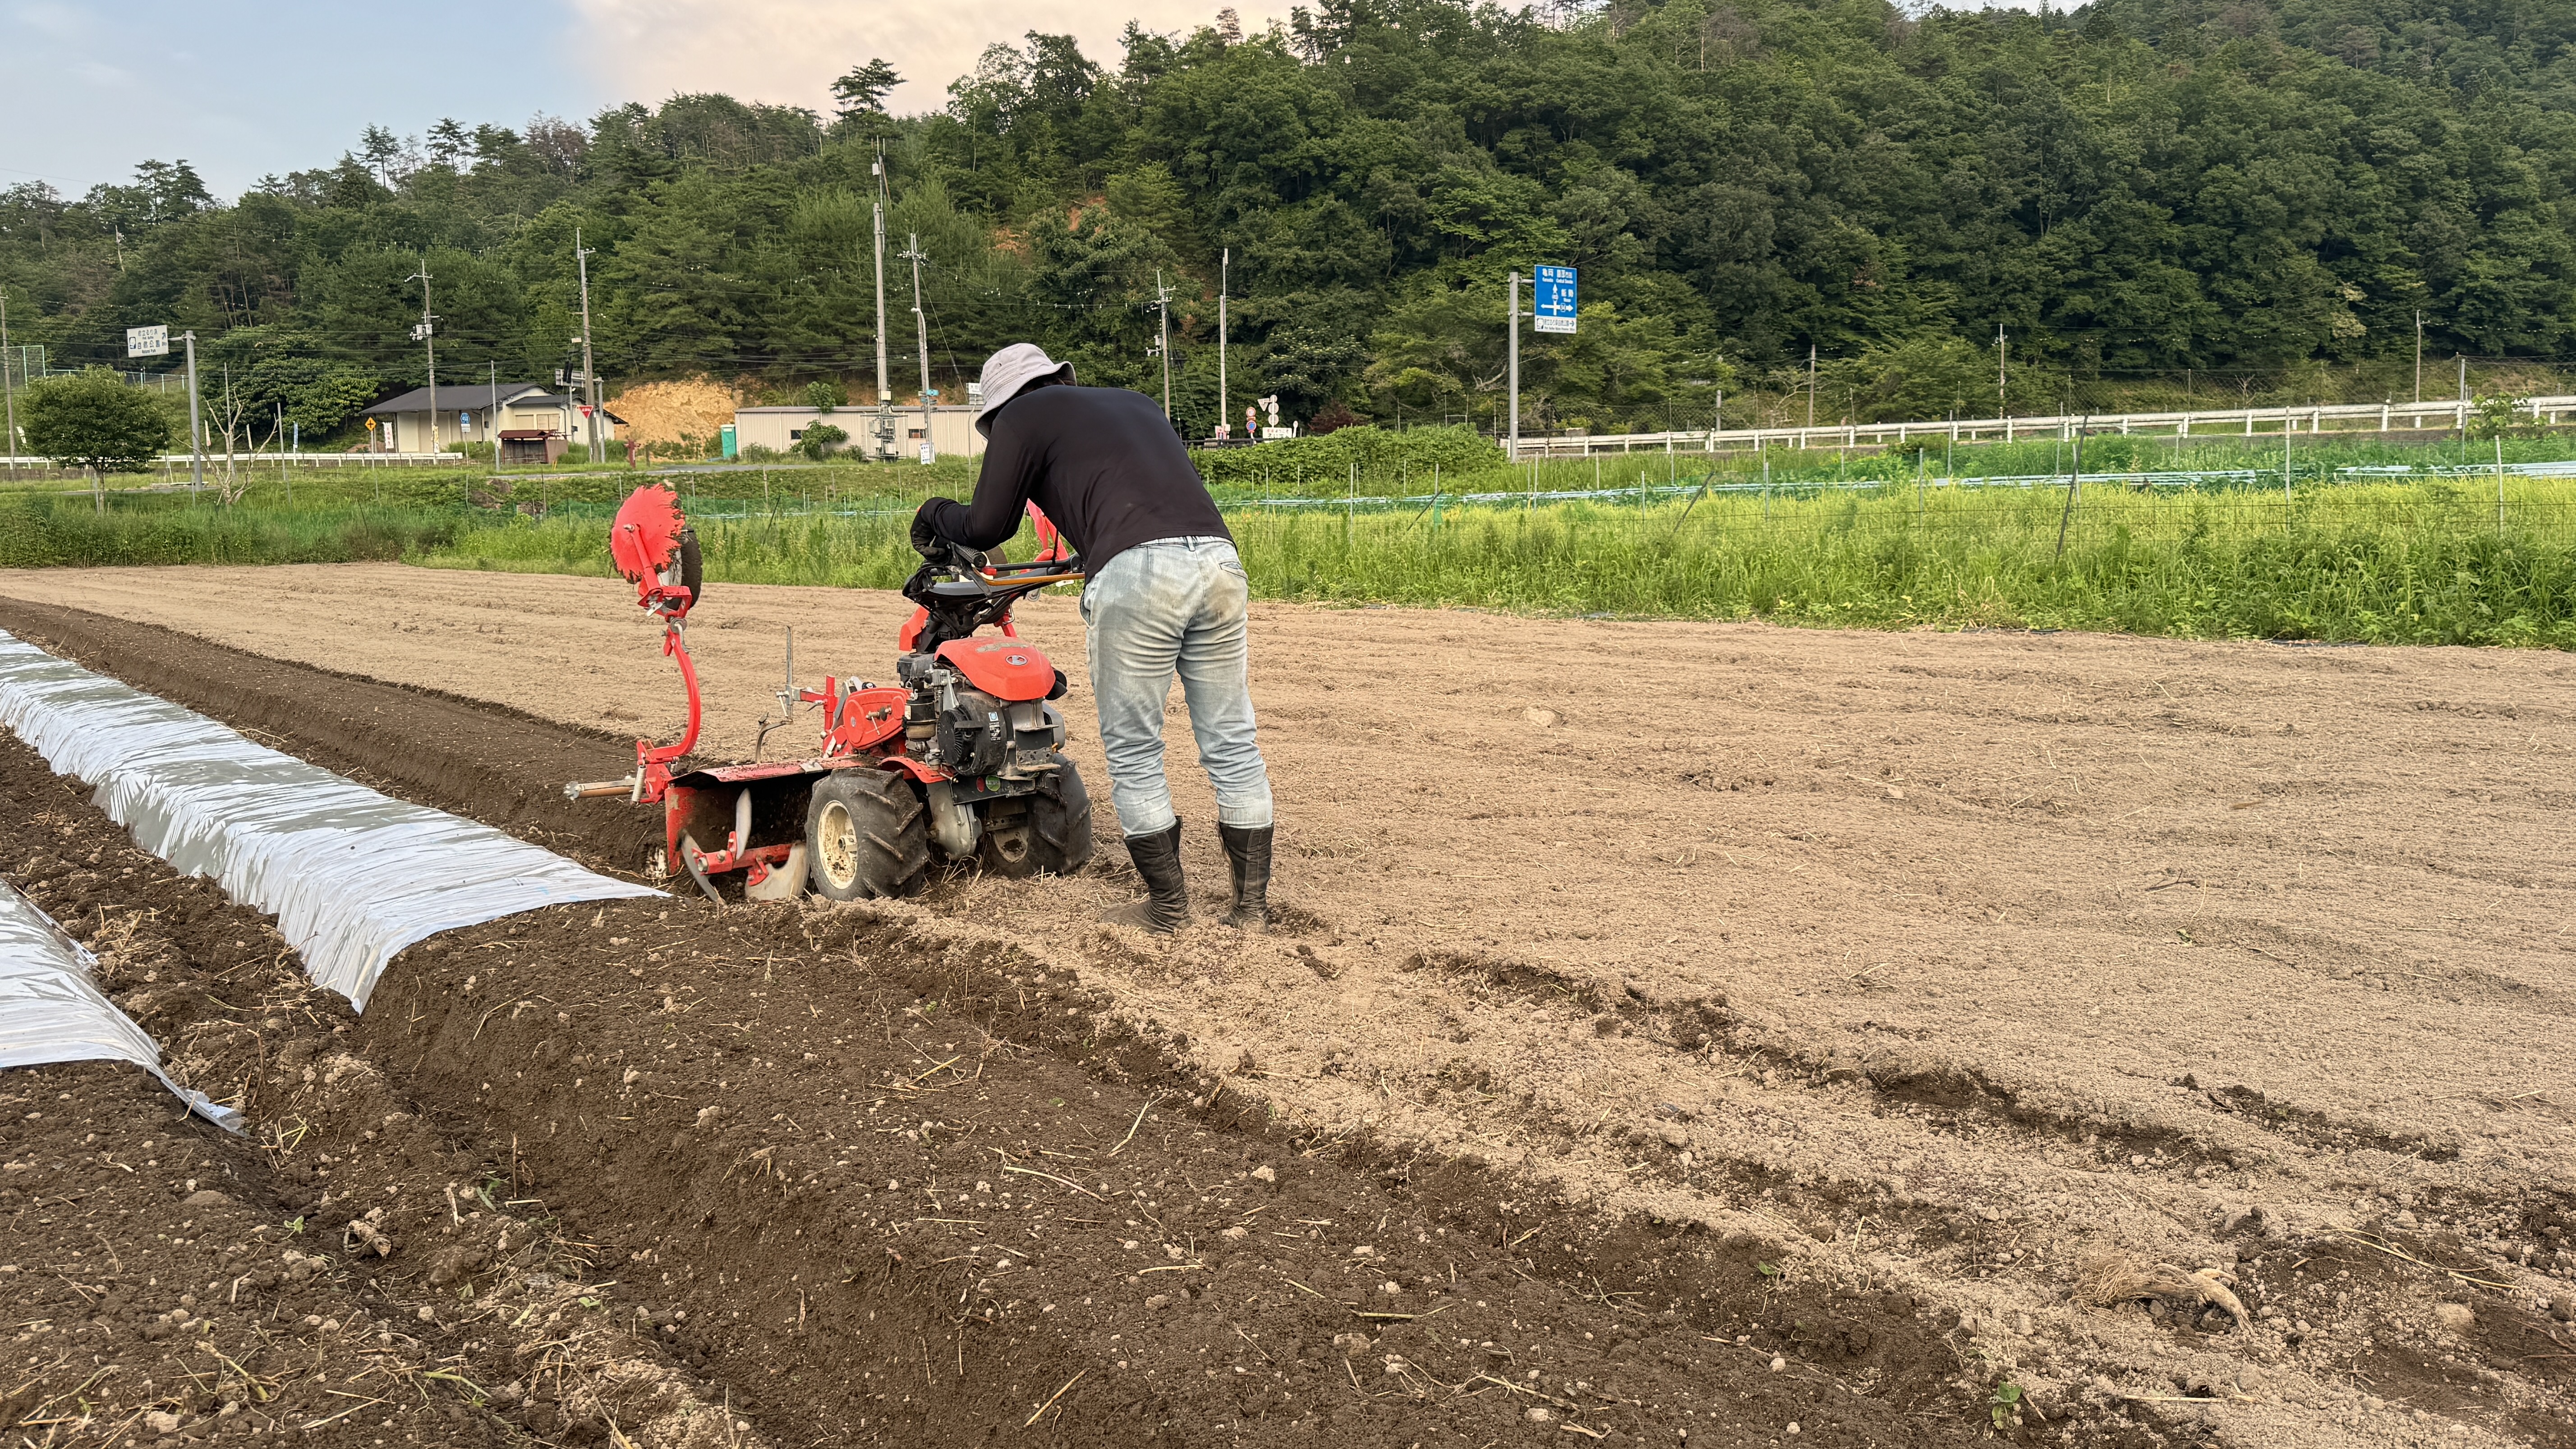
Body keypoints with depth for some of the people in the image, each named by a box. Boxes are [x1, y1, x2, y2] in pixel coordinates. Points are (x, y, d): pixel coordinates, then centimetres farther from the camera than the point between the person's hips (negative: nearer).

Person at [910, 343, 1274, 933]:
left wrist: (934, 515, 35)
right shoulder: (1135, 403, 33)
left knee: (1133, 752, 8)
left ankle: (1168, 905, 14)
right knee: (1231, 744, 10)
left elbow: (986, 528, 16)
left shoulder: (1022, 419, 15)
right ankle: (1252, 905, 15)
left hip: (1137, 574, -6)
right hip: (1218, 559, 6)